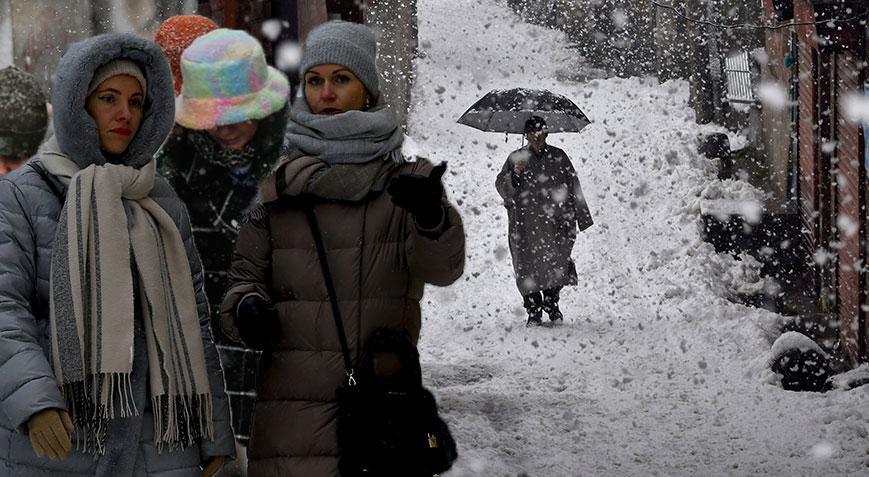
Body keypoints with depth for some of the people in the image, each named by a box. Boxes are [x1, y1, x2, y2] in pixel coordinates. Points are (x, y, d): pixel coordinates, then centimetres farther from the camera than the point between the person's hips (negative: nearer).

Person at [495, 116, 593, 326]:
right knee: (528, 266, -3)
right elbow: (501, 186, 2)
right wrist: (514, 174, -17)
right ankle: (533, 311, 7)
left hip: (555, 221, 0)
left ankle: (552, 303, 11)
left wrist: (581, 216, 13)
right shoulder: (516, 158, 8)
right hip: (525, 224, 0)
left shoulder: (559, 157, 10)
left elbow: (573, 187, 14)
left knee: (557, 261, -9)